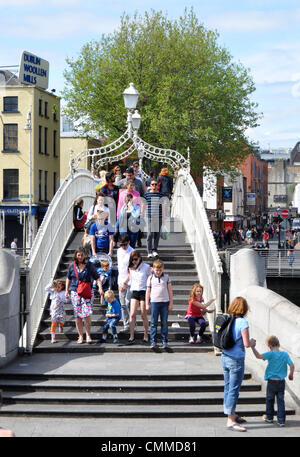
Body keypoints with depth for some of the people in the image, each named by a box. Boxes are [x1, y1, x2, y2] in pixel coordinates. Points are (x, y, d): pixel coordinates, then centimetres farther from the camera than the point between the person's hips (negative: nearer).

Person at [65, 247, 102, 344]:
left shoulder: (89, 265, 0)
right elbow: (68, 279, 17)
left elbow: (97, 277, 4)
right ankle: (80, 336, 12)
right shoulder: (72, 266, 5)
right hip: (75, 293, 2)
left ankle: (88, 335, 1)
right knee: (77, 316, 2)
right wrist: (66, 290, 14)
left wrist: (100, 287, -10)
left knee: (87, 315, -11)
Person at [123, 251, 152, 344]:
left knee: (144, 315, 0)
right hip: (134, 292, 3)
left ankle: (146, 336, 10)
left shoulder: (146, 267, -3)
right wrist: (124, 283, 14)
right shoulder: (131, 268, 9)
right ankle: (131, 336, -5)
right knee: (132, 314, -6)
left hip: (144, 291, -3)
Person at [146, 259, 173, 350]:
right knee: (153, 323, -1)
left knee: (164, 323, 2)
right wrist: (147, 304, 6)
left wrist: (171, 303, 4)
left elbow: (170, 290, 8)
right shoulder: (150, 278, 6)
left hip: (165, 302, 0)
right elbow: (148, 291, 9)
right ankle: (153, 342, 1)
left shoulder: (166, 277, 7)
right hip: (154, 302, 0)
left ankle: (164, 341, 7)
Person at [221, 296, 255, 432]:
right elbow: (246, 344, -17)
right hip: (236, 360, -7)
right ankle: (230, 421, 0)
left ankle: (232, 415, 30)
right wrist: (252, 342, 3)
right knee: (233, 390, -3)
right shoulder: (243, 322, -16)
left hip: (225, 358, 7)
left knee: (228, 388, 16)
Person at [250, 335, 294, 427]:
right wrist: (291, 374, 11)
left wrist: (253, 347, -19)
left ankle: (269, 417, 28)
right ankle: (281, 420, 3)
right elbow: (292, 365, -5)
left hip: (271, 381, -3)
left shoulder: (271, 354, -12)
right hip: (281, 382, 3)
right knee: (281, 401, 7)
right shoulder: (285, 354, -1)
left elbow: (259, 356, -23)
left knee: (269, 399, 16)